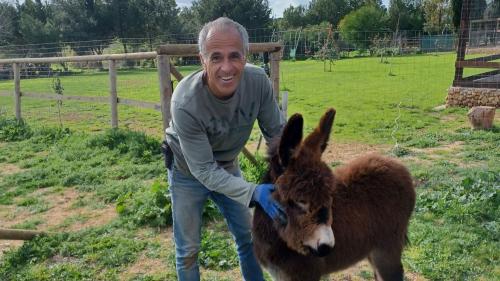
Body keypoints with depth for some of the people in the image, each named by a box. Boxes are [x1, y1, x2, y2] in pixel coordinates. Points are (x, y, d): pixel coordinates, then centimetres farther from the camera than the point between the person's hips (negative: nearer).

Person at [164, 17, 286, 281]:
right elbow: (204, 171, -30)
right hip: (188, 171, -3)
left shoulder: (258, 81, -26)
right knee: (188, 249, 10)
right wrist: (254, 192, -40)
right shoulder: (185, 103, -37)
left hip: (228, 167, 4)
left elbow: (277, 131, -12)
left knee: (247, 236, 17)